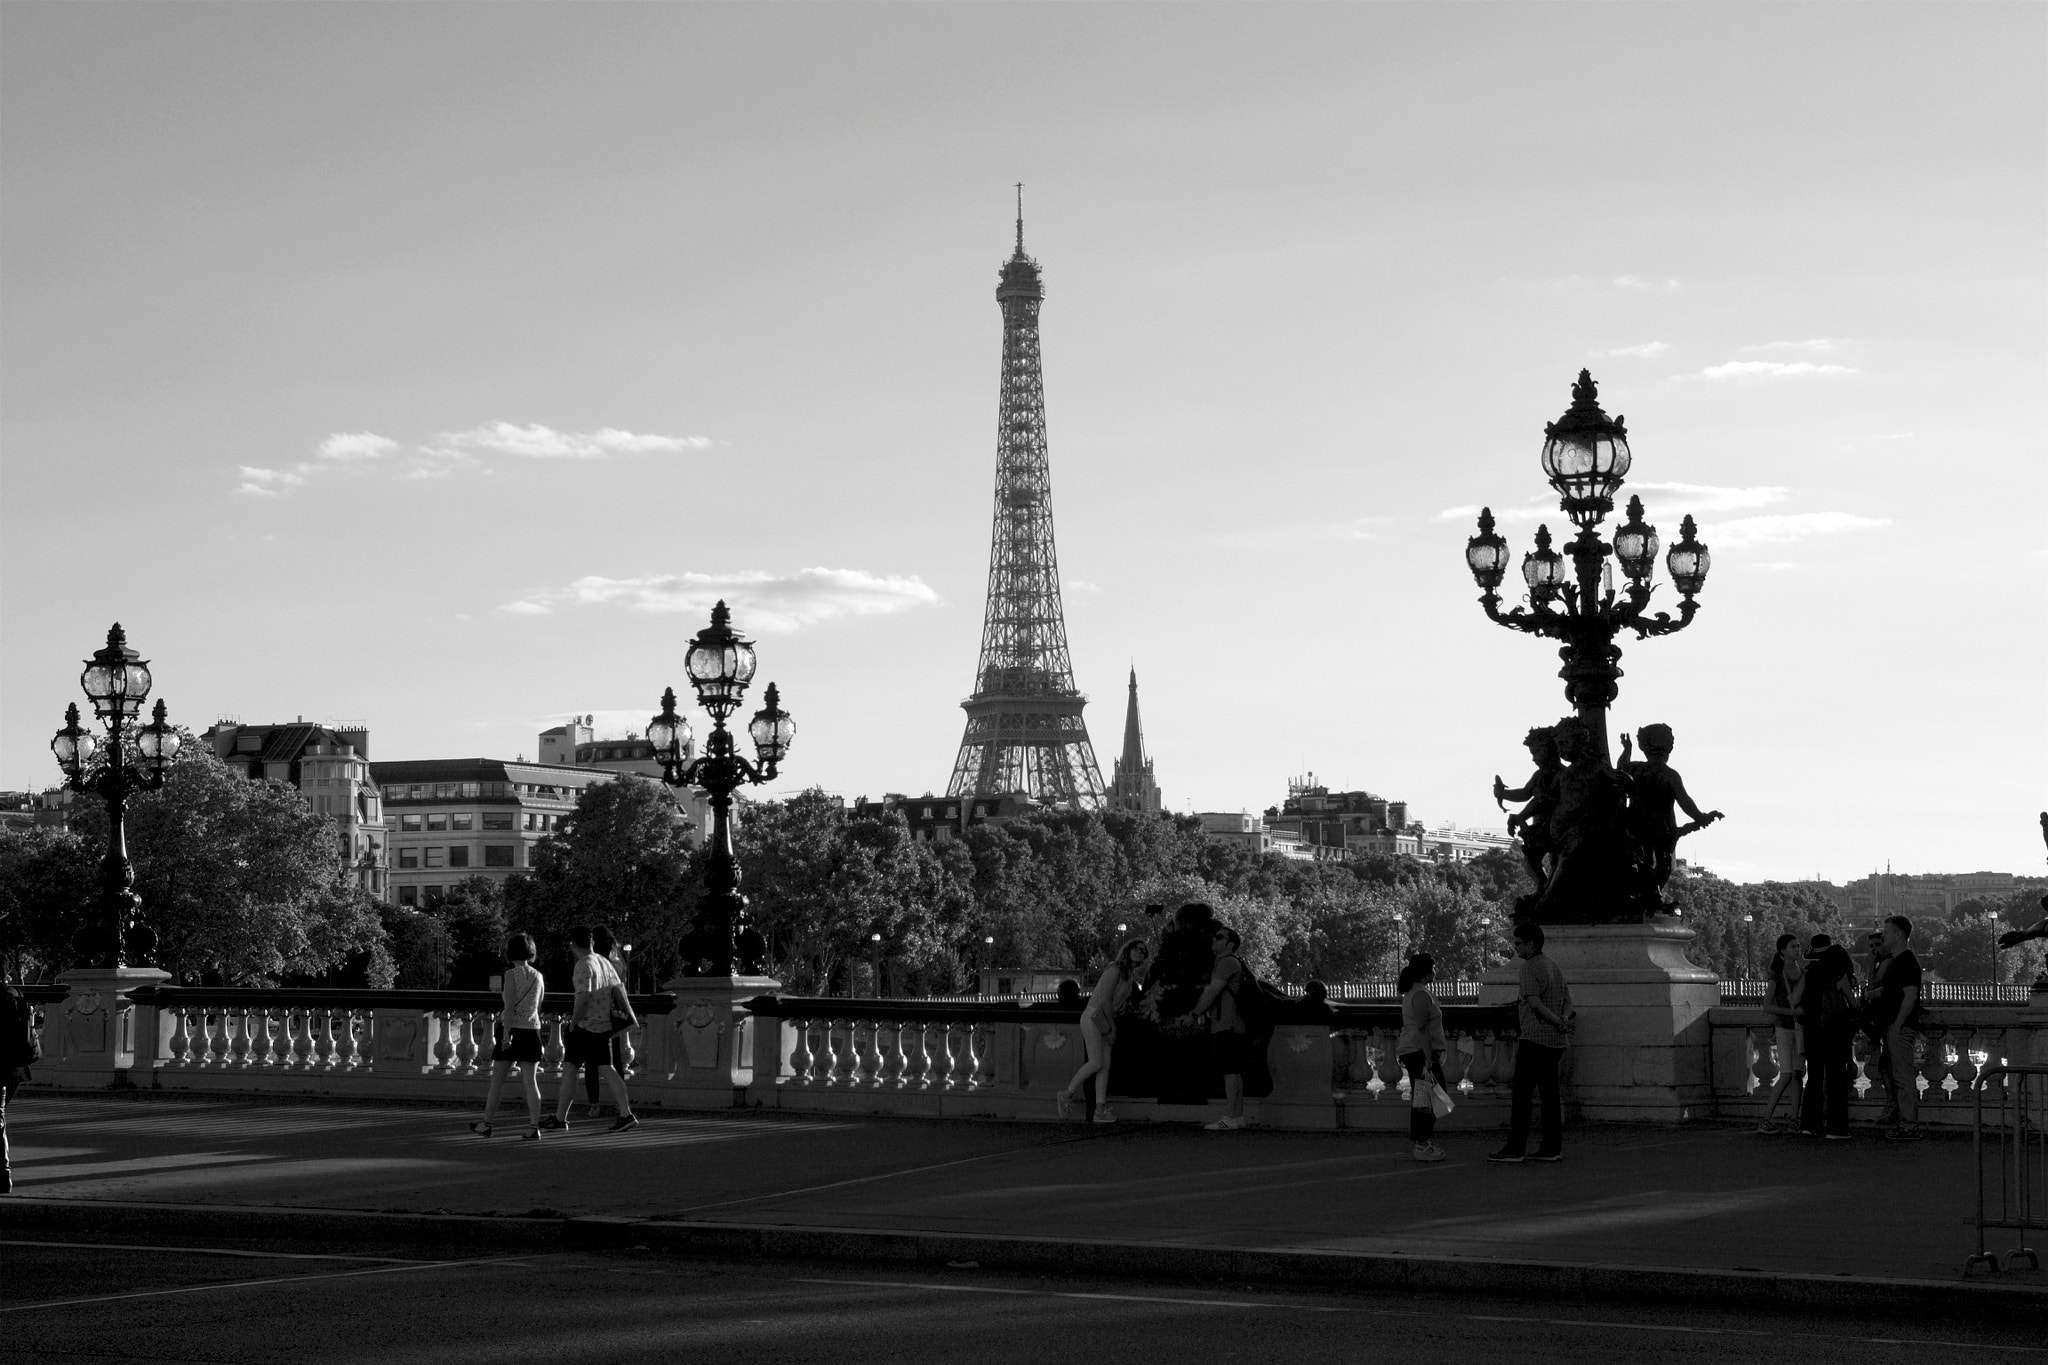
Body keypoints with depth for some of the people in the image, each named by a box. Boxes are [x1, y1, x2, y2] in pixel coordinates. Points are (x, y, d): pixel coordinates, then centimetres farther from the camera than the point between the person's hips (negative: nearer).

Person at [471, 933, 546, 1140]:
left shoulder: (512, 974, -8)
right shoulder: (538, 977, 8)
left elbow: (510, 1006, -15)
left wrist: (506, 1034, -18)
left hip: (512, 1029, -4)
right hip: (532, 1030, 4)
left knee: (496, 1082, 8)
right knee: (530, 1082, 1)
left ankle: (486, 1124, 16)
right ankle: (534, 1128, -7)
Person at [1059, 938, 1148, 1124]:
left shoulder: (1131, 976, 13)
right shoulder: (1115, 970, -14)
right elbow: (1104, 1000, -17)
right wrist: (1112, 1026, -11)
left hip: (1106, 1022, 9)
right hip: (1093, 1017, -9)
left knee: (1105, 1066, 0)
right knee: (1096, 1063, -16)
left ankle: (1100, 1110, -4)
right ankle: (1067, 1094, -1)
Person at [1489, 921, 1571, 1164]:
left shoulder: (1530, 968, -10)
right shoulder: (1554, 967, 17)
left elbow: (1535, 1002, -19)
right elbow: (1568, 998, 15)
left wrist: (1558, 1022, -13)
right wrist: (1564, 1019, -2)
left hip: (1534, 1039, -8)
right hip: (1555, 1041, 8)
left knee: (1521, 1095, -6)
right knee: (1550, 1094, 10)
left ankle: (1515, 1149, -8)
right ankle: (1552, 1148, 10)